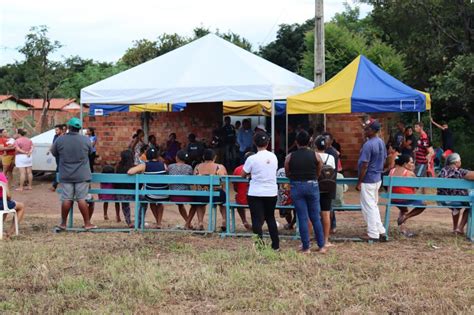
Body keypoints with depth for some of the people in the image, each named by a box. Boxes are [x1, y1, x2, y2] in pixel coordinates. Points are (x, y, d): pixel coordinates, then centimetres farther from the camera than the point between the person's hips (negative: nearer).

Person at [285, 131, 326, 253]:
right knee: (316, 217, 9)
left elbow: (287, 173, 5)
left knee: (302, 218, 4)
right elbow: (319, 173, 3)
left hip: (297, 187, 0)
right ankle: (321, 246, 13)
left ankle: (306, 247, 6)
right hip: (312, 186, 0)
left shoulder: (290, 157, -4)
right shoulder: (315, 155, -4)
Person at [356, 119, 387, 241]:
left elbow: (364, 165, -21)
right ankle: (381, 231, 20)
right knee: (374, 205, 19)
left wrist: (359, 182, -15)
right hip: (378, 179, 9)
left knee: (369, 207, 0)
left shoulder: (368, 145, -21)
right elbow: (384, 159, 15)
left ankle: (373, 234, 5)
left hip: (368, 180, -9)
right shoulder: (381, 143, 6)